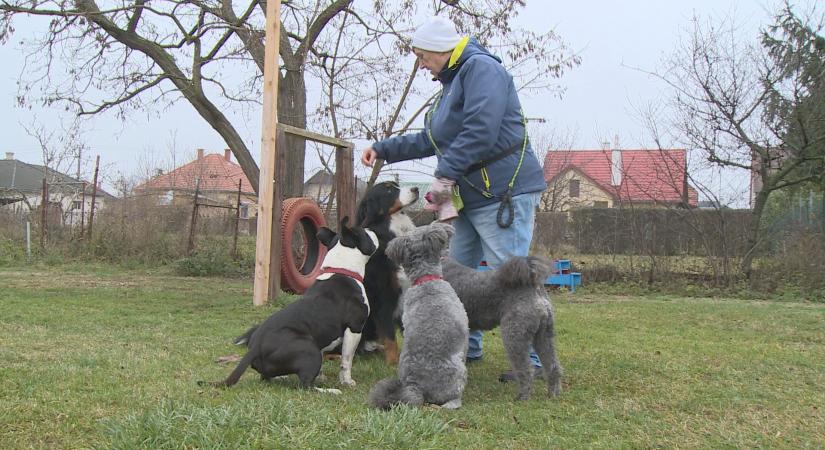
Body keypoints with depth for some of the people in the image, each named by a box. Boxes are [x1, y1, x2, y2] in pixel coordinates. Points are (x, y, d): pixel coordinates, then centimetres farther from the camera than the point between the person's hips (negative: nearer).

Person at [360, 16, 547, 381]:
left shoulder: (481, 68, -11)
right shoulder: (453, 82, 21)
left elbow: (480, 131, -24)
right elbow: (430, 140, 31)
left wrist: (445, 174, -20)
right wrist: (383, 149, 28)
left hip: (503, 193, -11)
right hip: (472, 197, 11)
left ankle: (530, 360, -3)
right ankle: (467, 347, 26)